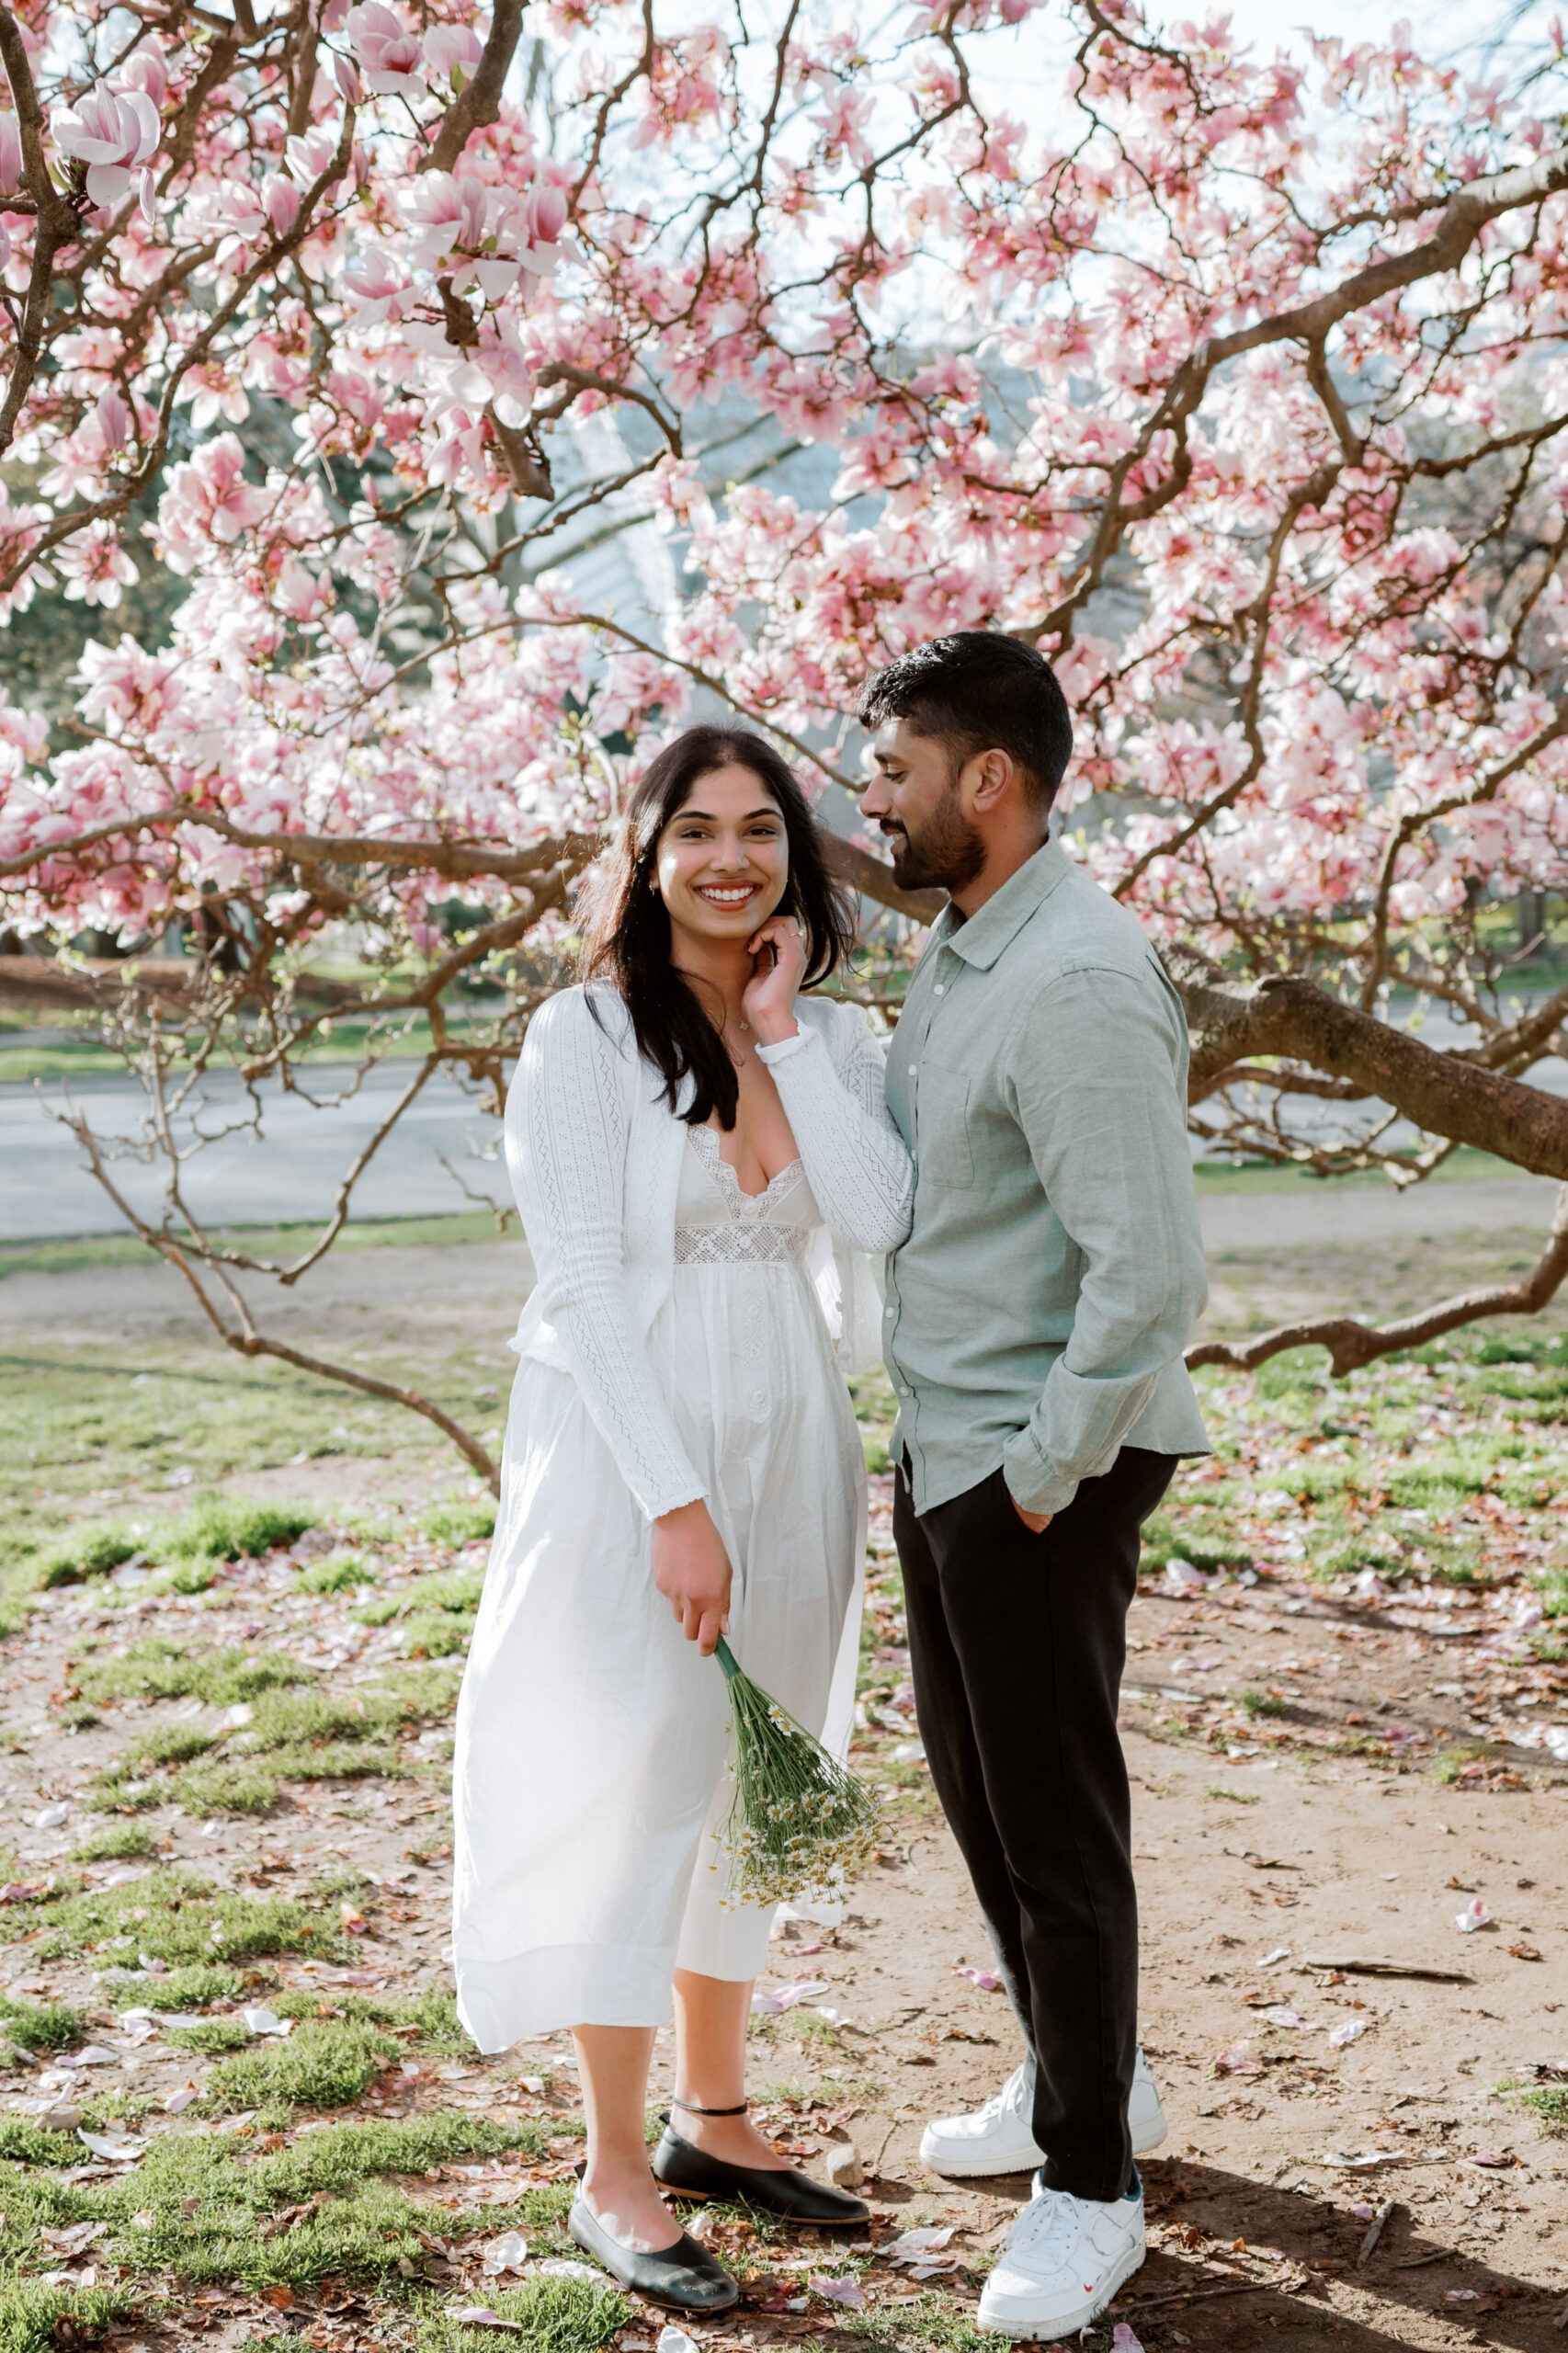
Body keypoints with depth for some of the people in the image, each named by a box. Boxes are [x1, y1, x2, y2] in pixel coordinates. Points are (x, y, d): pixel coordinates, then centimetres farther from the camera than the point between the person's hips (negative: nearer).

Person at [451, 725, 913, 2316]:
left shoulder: (833, 1038, 6)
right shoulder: (586, 1037, -8)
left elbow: (879, 1220, -10)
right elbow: (586, 1284, -14)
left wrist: (785, 1033, -11)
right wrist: (676, 1505, -19)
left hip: (787, 1442, 5)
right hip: (623, 1446, -5)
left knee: (755, 1783, 13)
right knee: (638, 1779, -4)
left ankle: (715, 2117, 28)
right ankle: (613, 2174, 8)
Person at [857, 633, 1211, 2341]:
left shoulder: (1077, 983, -22)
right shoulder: (952, 955, 9)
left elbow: (1151, 1271, -27)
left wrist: (1046, 1474, -19)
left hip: (1044, 1466, -10)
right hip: (946, 1442, 10)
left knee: (1054, 1815, 2)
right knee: (972, 1781, 21)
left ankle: (1090, 2183, 18)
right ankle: (1078, 2075, 40)